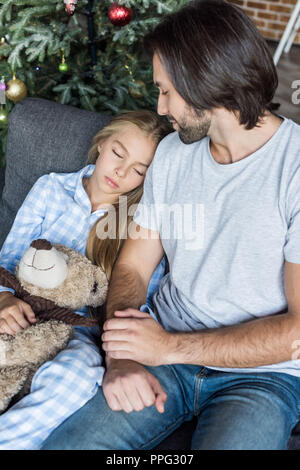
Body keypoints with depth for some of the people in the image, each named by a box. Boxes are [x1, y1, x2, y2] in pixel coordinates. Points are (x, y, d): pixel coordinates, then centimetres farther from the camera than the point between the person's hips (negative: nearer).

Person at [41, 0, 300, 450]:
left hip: (261, 375, -3)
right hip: (166, 350, 4)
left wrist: (170, 347, -18)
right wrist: (122, 357, -13)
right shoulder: (172, 152, 3)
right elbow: (133, 266, 4)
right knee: (62, 444, -15)